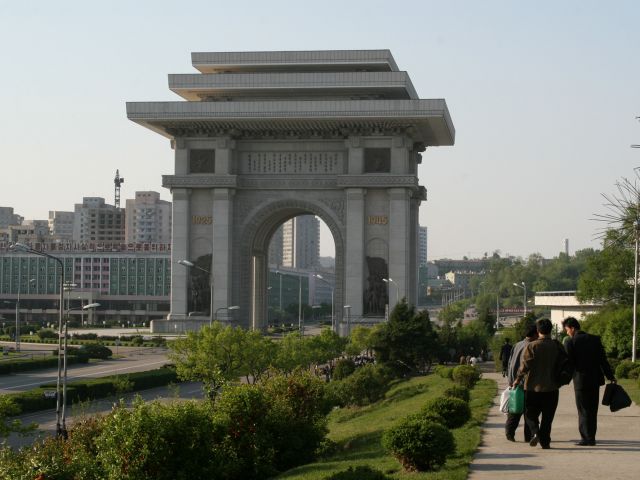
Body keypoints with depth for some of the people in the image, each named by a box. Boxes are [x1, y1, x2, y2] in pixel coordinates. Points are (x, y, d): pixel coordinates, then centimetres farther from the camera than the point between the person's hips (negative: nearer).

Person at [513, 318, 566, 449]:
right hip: (551, 388, 2)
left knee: (531, 414, 10)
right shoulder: (557, 346, -1)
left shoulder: (531, 346, -9)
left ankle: (535, 432, -12)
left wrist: (518, 379, -3)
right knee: (547, 416, 10)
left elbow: (524, 365, -13)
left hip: (533, 387, -2)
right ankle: (545, 441, 8)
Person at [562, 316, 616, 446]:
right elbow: (603, 359, 4)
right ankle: (591, 437, 18)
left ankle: (587, 438, 0)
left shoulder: (570, 343, -10)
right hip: (595, 379, 5)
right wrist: (610, 376, 10)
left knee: (584, 411, 2)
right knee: (592, 410, 13)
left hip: (581, 381, -5)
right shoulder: (595, 339, 4)